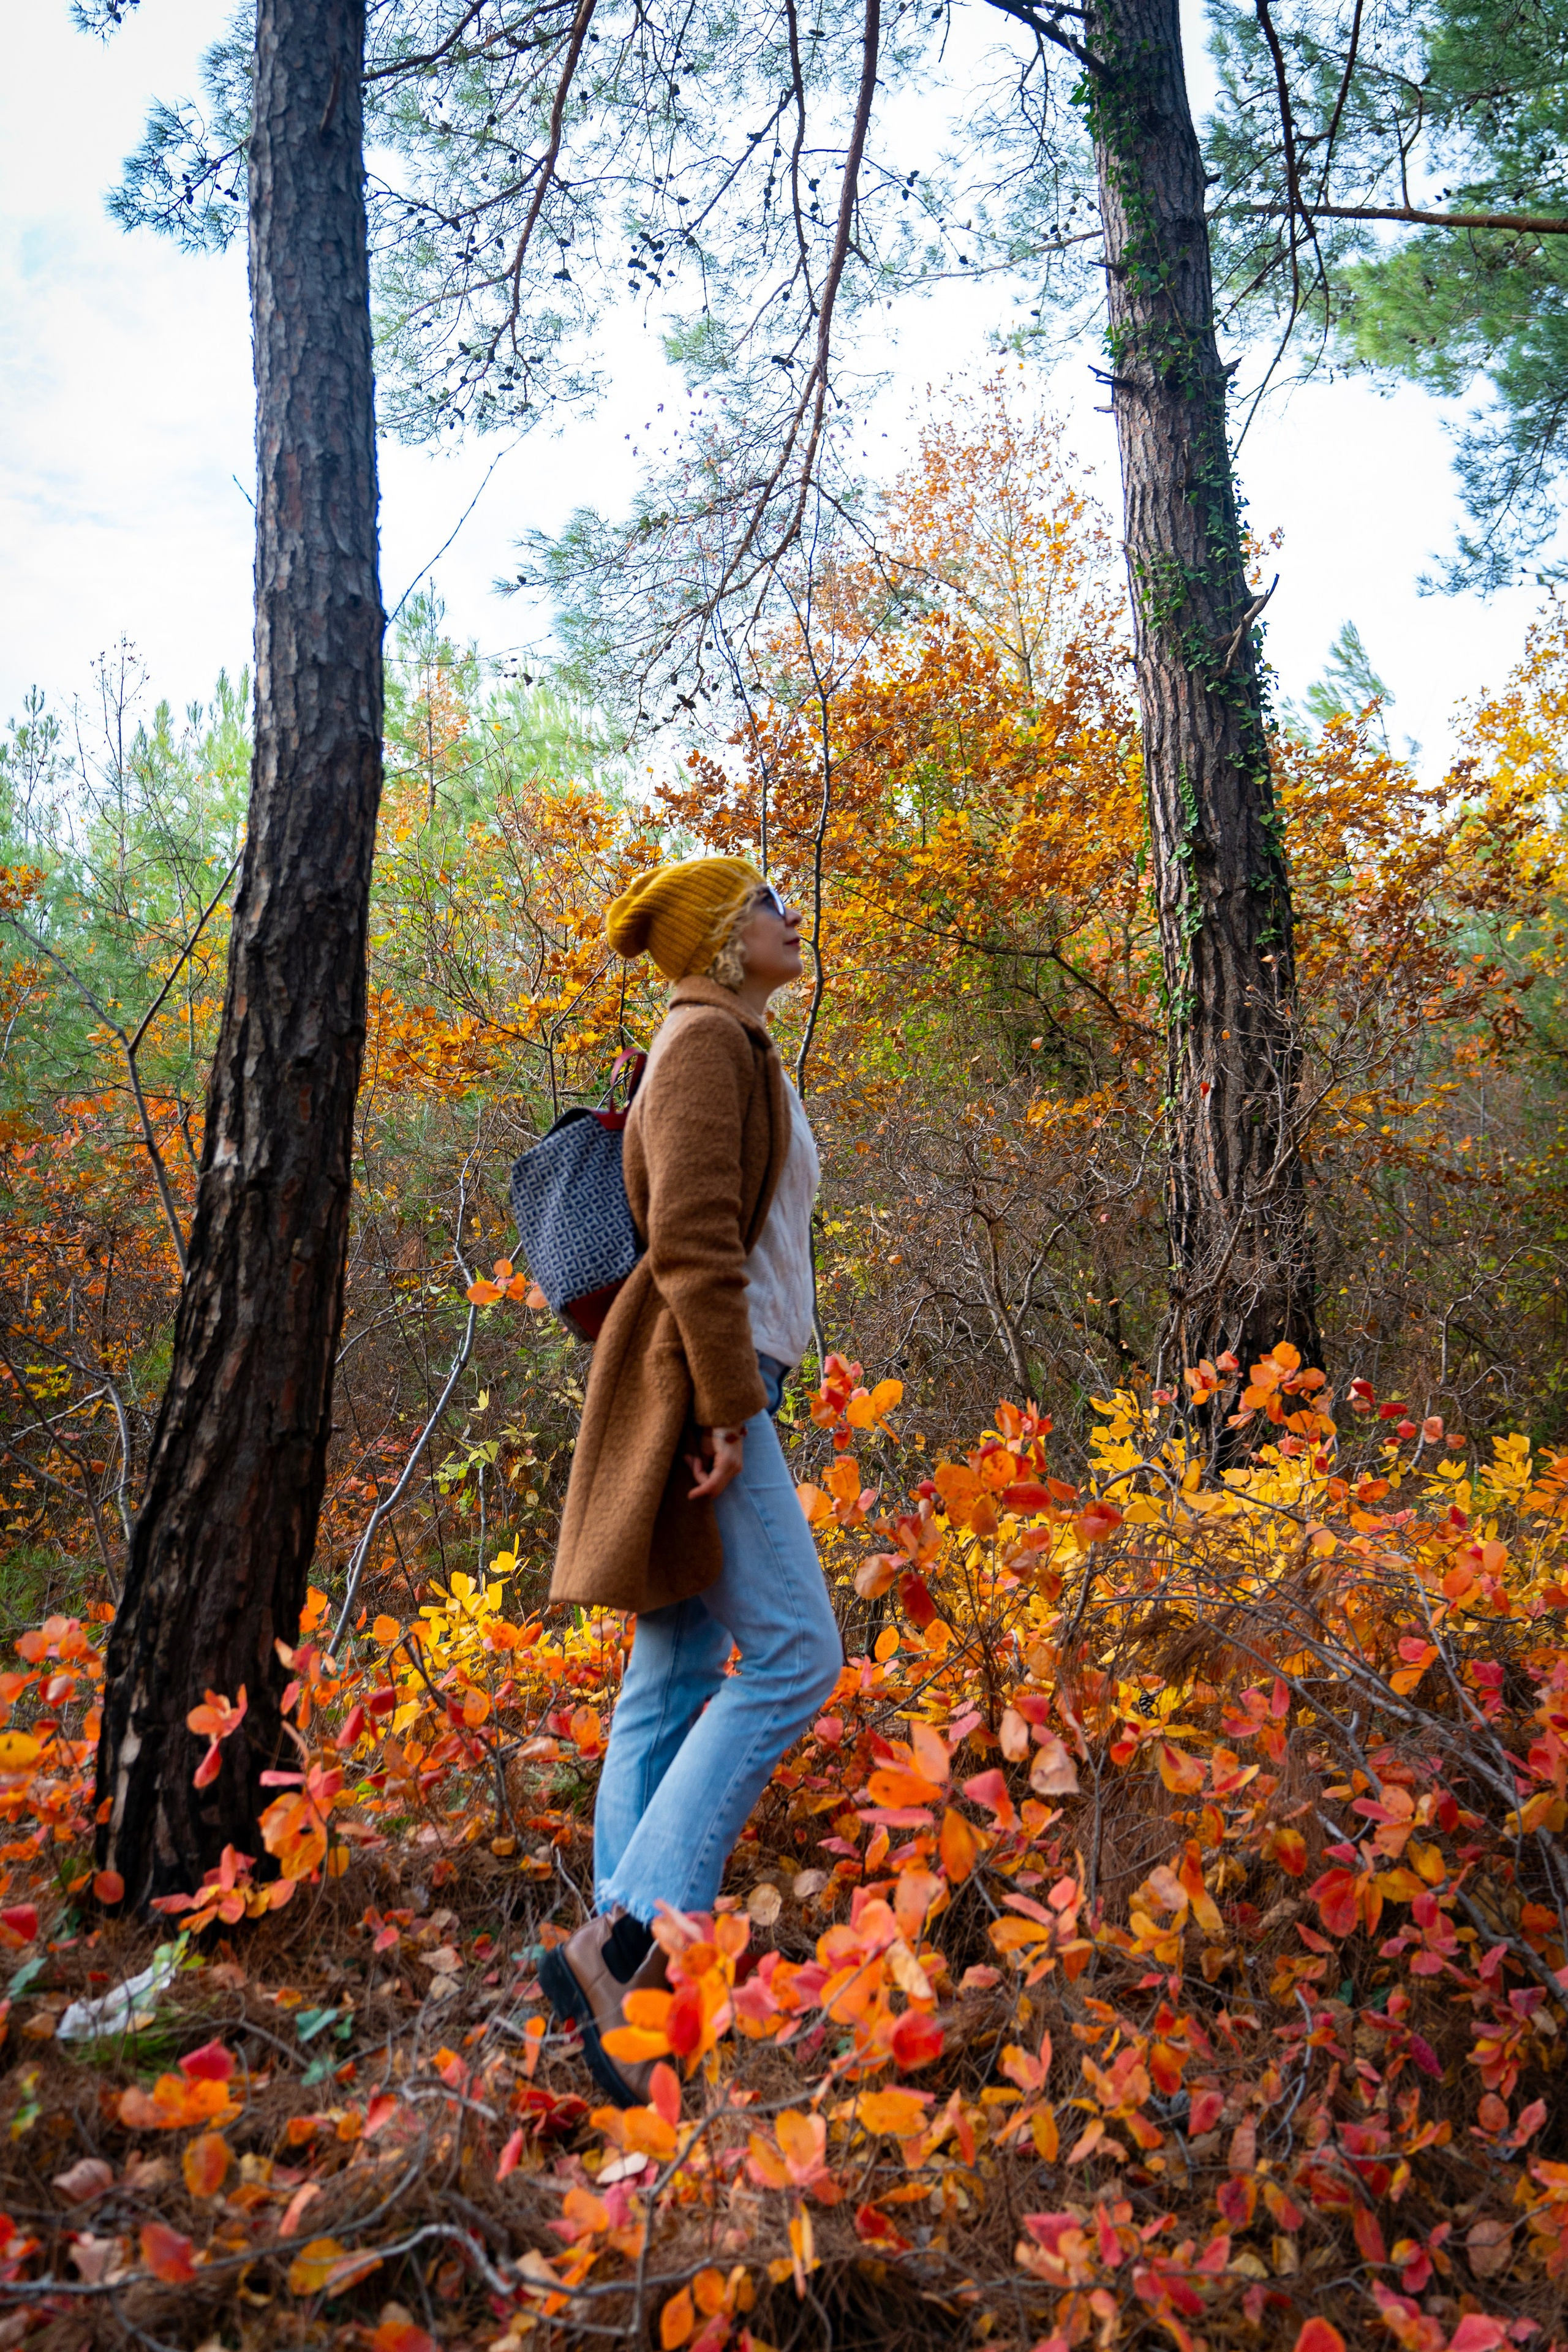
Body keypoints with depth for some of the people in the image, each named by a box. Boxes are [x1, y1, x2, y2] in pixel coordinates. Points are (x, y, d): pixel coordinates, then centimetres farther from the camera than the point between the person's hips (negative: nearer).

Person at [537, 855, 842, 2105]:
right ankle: (624, 1936, -12)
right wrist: (728, 1404, -22)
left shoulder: (737, 1048, 23)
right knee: (792, 1655, -14)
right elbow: (689, 1235, -18)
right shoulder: (708, 1037, -7)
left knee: (676, 1681, 7)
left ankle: (628, 1962, 11)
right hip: (695, 1382, -10)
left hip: (719, 1386, 10)